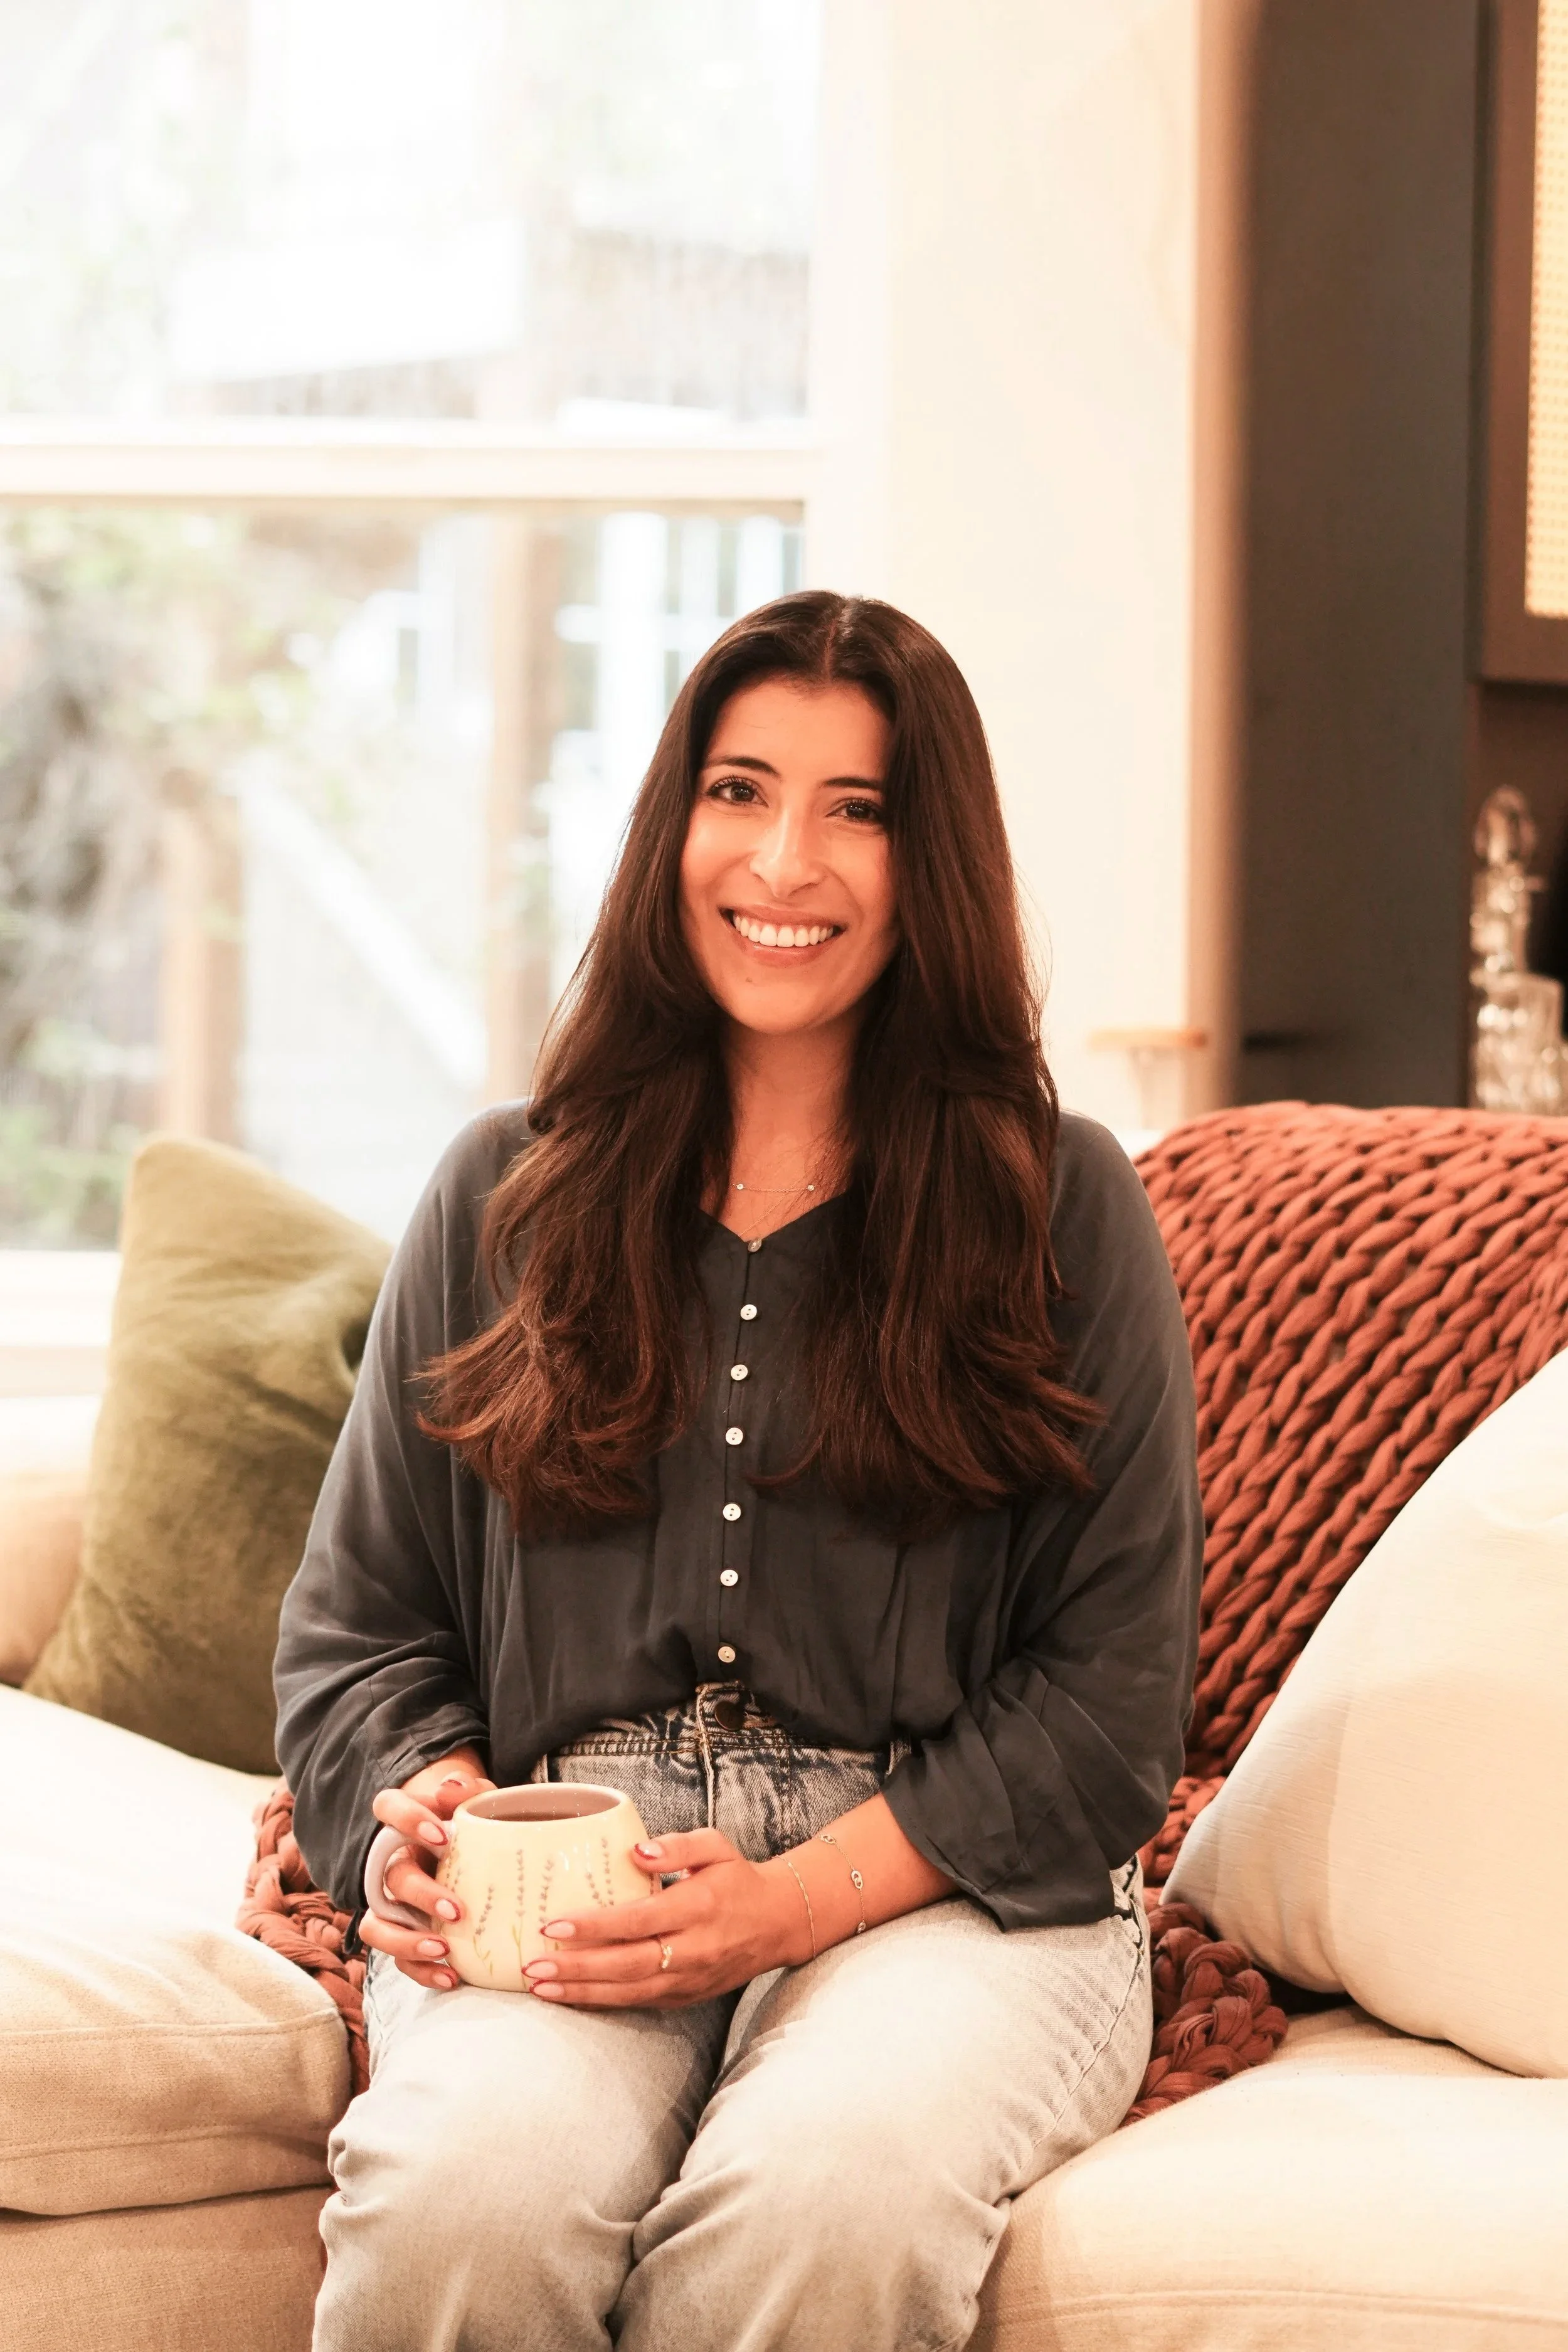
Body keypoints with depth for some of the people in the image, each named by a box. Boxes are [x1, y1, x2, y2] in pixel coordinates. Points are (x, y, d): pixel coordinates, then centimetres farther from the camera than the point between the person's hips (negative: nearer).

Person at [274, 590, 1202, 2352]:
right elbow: (356, 1623, 18)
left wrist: (802, 1897, -12)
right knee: (464, 2194, -33)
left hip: (942, 1885, -1)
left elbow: (1112, 1690, 2)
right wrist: (427, 1805, -6)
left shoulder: (1062, 1208, 8)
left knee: (823, 2207, -35)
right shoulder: (505, 1194, 15)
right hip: (554, 1867, 1)